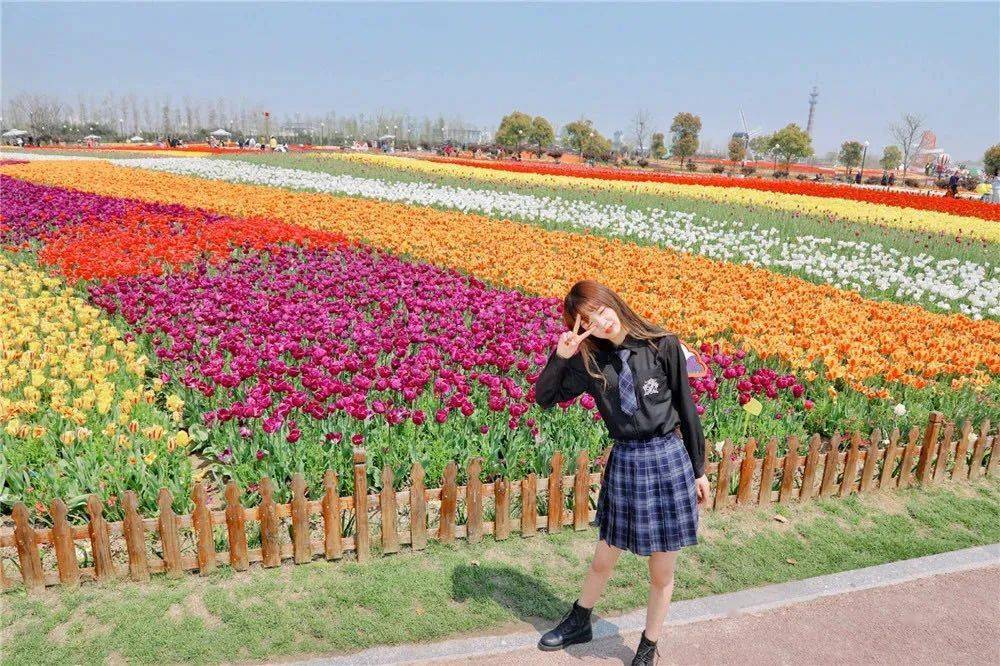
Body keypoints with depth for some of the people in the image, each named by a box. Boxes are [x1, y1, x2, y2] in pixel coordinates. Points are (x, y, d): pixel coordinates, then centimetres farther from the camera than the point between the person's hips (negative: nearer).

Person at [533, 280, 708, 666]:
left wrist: (699, 469, 4)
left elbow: (686, 409, -1)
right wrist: (560, 356, -14)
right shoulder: (589, 361, -2)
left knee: (662, 572, 12)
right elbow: (544, 399, 1)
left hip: (669, 459, -2)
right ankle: (579, 623, 46)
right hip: (623, 462, 2)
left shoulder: (664, 346, -9)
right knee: (602, 561, 18)